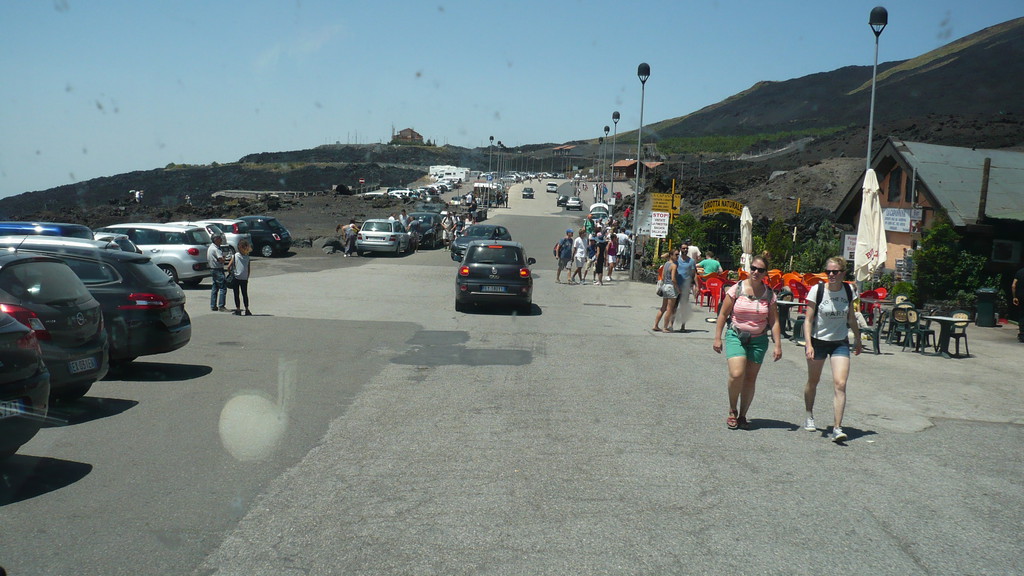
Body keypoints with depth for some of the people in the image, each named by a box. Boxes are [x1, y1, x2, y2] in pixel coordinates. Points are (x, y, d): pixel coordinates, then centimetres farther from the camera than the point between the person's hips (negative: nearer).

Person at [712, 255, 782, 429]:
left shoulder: (769, 294, 2)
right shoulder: (736, 289, -3)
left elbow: (774, 322, 4)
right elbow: (723, 314, 1)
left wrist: (778, 345, -2)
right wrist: (717, 338, -2)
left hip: (758, 340, 2)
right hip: (736, 336, -2)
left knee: (750, 378, 3)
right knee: (736, 374, -17)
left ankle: (742, 415, 19)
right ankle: (732, 411, 6)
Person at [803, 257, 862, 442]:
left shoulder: (848, 291, -3)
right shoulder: (817, 290, -13)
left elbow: (851, 317, 13)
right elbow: (808, 319, -12)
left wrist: (858, 340, 20)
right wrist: (808, 344, -21)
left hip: (840, 343, 2)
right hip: (818, 341, -1)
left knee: (840, 385, -12)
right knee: (813, 381, 15)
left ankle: (837, 428, -11)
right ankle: (809, 416, 38)